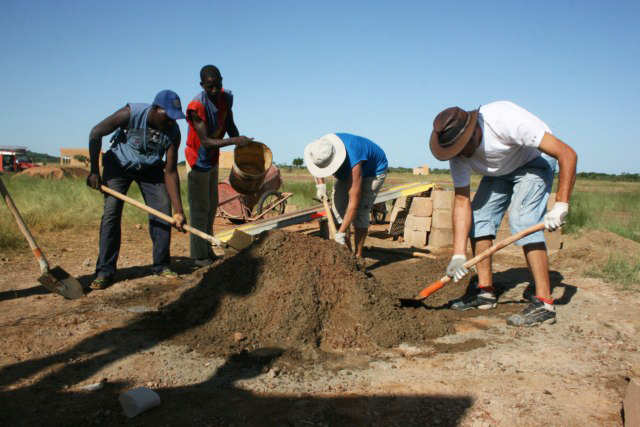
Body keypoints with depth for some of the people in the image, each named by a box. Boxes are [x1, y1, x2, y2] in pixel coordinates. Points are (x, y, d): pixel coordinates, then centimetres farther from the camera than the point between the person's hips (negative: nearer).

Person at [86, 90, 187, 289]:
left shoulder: (173, 132, -23)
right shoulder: (131, 114, -31)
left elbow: (170, 172, -21)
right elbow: (96, 133, -20)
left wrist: (178, 210, -26)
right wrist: (94, 171, -22)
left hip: (150, 168, 2)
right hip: (119, 164, -2)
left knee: (163, 211, -10)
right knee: (111, 213, -13)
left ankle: (161, 266, 2)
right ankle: (105, 271, -6)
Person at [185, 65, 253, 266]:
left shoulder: (226, 97, -4)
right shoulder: (197, 106, -27)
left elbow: (230, 125, 9)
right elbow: (205, 141, -31)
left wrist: (242, 146, 0)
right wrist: (233, 141, -41)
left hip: (213, 160, 8)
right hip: (198, 162, -8)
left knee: (212, 206, 14)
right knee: (200, 209, -4)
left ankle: (207, 250, 26)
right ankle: (199, 256, 6)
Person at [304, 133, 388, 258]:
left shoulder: (352, 163, -44)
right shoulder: (322, 147, -26)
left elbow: (353, 203, -42)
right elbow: (317, 167, 3)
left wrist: (341, 232, -39)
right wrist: (320, 185, -14)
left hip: (374, 170, -7)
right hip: (346, 172, 7)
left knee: (360, 209, -20)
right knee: (338, 205, -6)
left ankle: (358, 255, -12)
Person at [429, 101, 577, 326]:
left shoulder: (506, 120, -39)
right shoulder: (458, 153, -20)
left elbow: (567, 154, -35)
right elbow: (462, 201, -19)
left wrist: (561, 205, -40)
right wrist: (459, 254, -26)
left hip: (534, 161, -6)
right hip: (499, 171, 6)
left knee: (523, 220, -23)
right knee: (478, 217, -6)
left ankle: (544, 304, -19)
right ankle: (485, 291, 5)